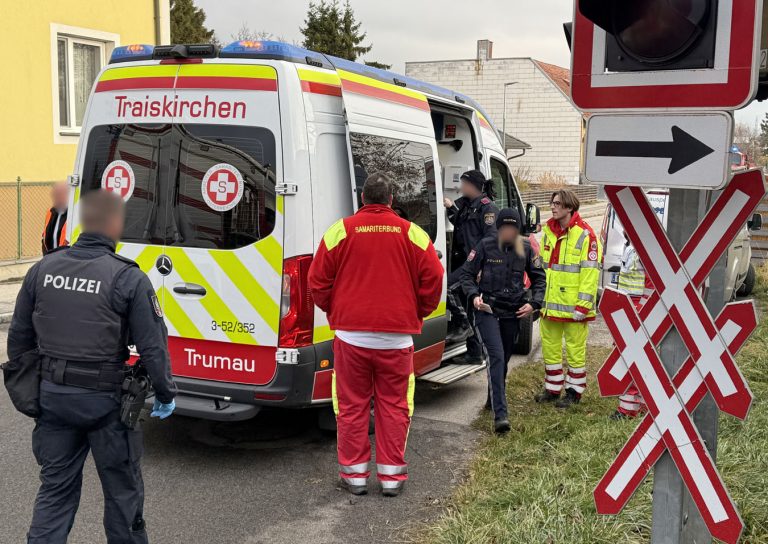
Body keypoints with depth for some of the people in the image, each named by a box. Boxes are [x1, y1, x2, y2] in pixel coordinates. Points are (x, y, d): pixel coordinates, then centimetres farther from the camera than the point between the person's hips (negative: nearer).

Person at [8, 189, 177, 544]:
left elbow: (19, 337, 9)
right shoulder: (129, 278, -14)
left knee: (55, 488, 17)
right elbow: (153, 346, -12)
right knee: (122, 490, 14)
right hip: (105, 401, -4)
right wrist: (165, 394, 1)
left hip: (52, 395, 5)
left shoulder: (42, 269, 1)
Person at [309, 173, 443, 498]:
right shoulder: (411, 233, 0)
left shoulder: (341, 230, -2)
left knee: (352, 406, 10)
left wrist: (334, 312, 18)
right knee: (393, 406, 10)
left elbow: (318, 281, 2)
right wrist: (417, 314, 17)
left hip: (351, 334, 0)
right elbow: (433, 280, 1)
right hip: (397, 337, 1)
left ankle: (354, 474, 17)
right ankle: (392, 476, 16)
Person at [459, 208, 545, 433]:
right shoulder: (485, 245, -5)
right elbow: (467, 273, 1)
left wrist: (534, 303, 0)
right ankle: (500, 414, -21)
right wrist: (473, 296, -16)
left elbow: (539, 278, 13)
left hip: (513, 312, 4)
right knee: (497, 356, -16)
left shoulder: (525, 248, 3)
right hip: (487, 309, -4)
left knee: (504, 358, 12)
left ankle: (494, 400, 34)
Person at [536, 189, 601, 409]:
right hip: (549, 304, 7)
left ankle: (574, 391, 17)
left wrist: (583, 305, -16)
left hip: (573, 306, -7)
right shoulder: (548, 231, 10)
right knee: (550, 347, 14)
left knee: (575, 349, 4)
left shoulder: (585, 234, -11)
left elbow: (590, 271, -13)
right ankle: (553, 389, 27)